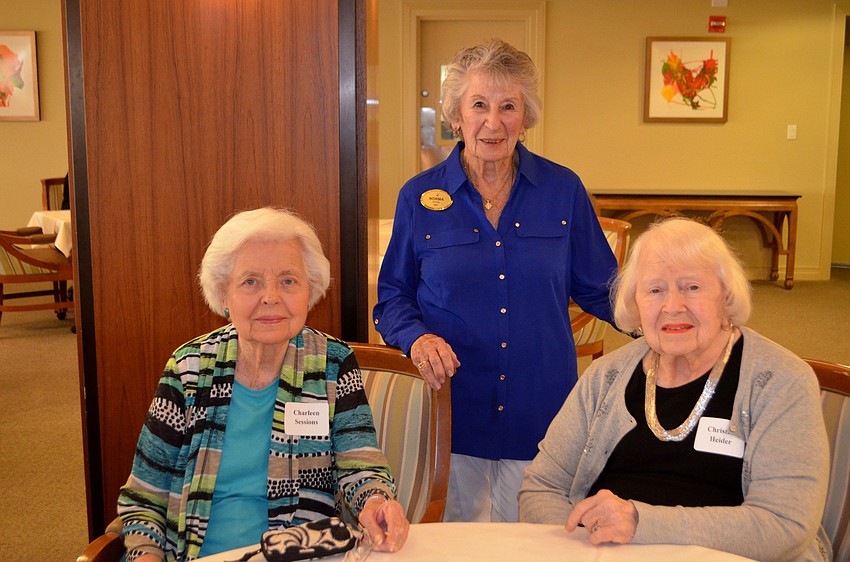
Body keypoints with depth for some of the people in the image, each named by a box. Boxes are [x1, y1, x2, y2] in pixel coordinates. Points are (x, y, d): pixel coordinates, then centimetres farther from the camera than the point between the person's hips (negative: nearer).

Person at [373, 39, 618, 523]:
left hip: (540, 410, 1)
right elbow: (393, 297, 6)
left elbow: (600, 289, 6)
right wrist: (417, 337, -14)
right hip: (453, 410, 0)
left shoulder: (563, 190, 0)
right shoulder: (420, 197, -1)